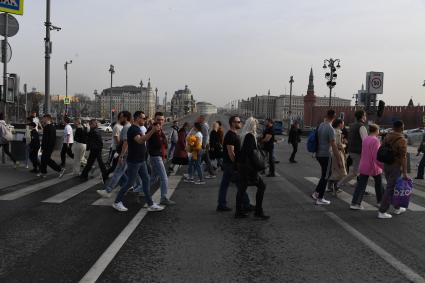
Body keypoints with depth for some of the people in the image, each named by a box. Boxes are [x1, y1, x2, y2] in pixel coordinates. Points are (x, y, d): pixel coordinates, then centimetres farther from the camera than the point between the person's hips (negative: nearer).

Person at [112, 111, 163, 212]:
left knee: (146, 180, 7)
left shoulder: (138, 129, 12)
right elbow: (140, 140, -38)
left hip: (141, 161, 9)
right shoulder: (133, 129, -19)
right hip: (133, 162, -9)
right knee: (130, 183, 0)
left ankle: (150, 204, 10)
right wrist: (152, 131, -46)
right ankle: (117, 202, 16)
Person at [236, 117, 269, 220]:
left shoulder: (246, 135, 12)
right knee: (261, 186, -3)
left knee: (242, 187, 13)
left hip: (242, 165, 10)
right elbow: (250, 153, -21)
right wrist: (255, 168, -19)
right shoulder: (250, 136, -16)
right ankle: (258, 212, 1)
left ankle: (239, 212, 20)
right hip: (247, 166, -10)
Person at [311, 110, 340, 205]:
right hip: (325, 155, -8)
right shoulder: (330, 129, -18)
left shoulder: (320, 125, 5)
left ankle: (316, 193, 19)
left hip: (318, 154, 8)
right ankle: (320, 199, 9)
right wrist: (338, 160, -16)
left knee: (327, 174, 21)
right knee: (325, 176, 3)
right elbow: (333, 146, -20)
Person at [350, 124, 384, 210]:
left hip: (363, 166, 6)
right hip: (373, 167, -6)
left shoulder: (365, 139, 8)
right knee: (379, 184, 17)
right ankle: (380, 201, 32)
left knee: (361, 185, 3)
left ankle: (355, 203, -5)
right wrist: (383, 166, -22)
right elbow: (376, 156, -23)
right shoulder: (375, 140, -16)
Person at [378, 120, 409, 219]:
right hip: (396, 167, -7)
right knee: (390, 189, -2)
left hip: (386, 165, 7)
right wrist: (405, 173, -19)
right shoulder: (402, 140, -17)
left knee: (394, 187, 21)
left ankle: (397, 208, 34)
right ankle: (382, 212, -1)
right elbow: (403, 157, -20)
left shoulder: (387, 137, 4)